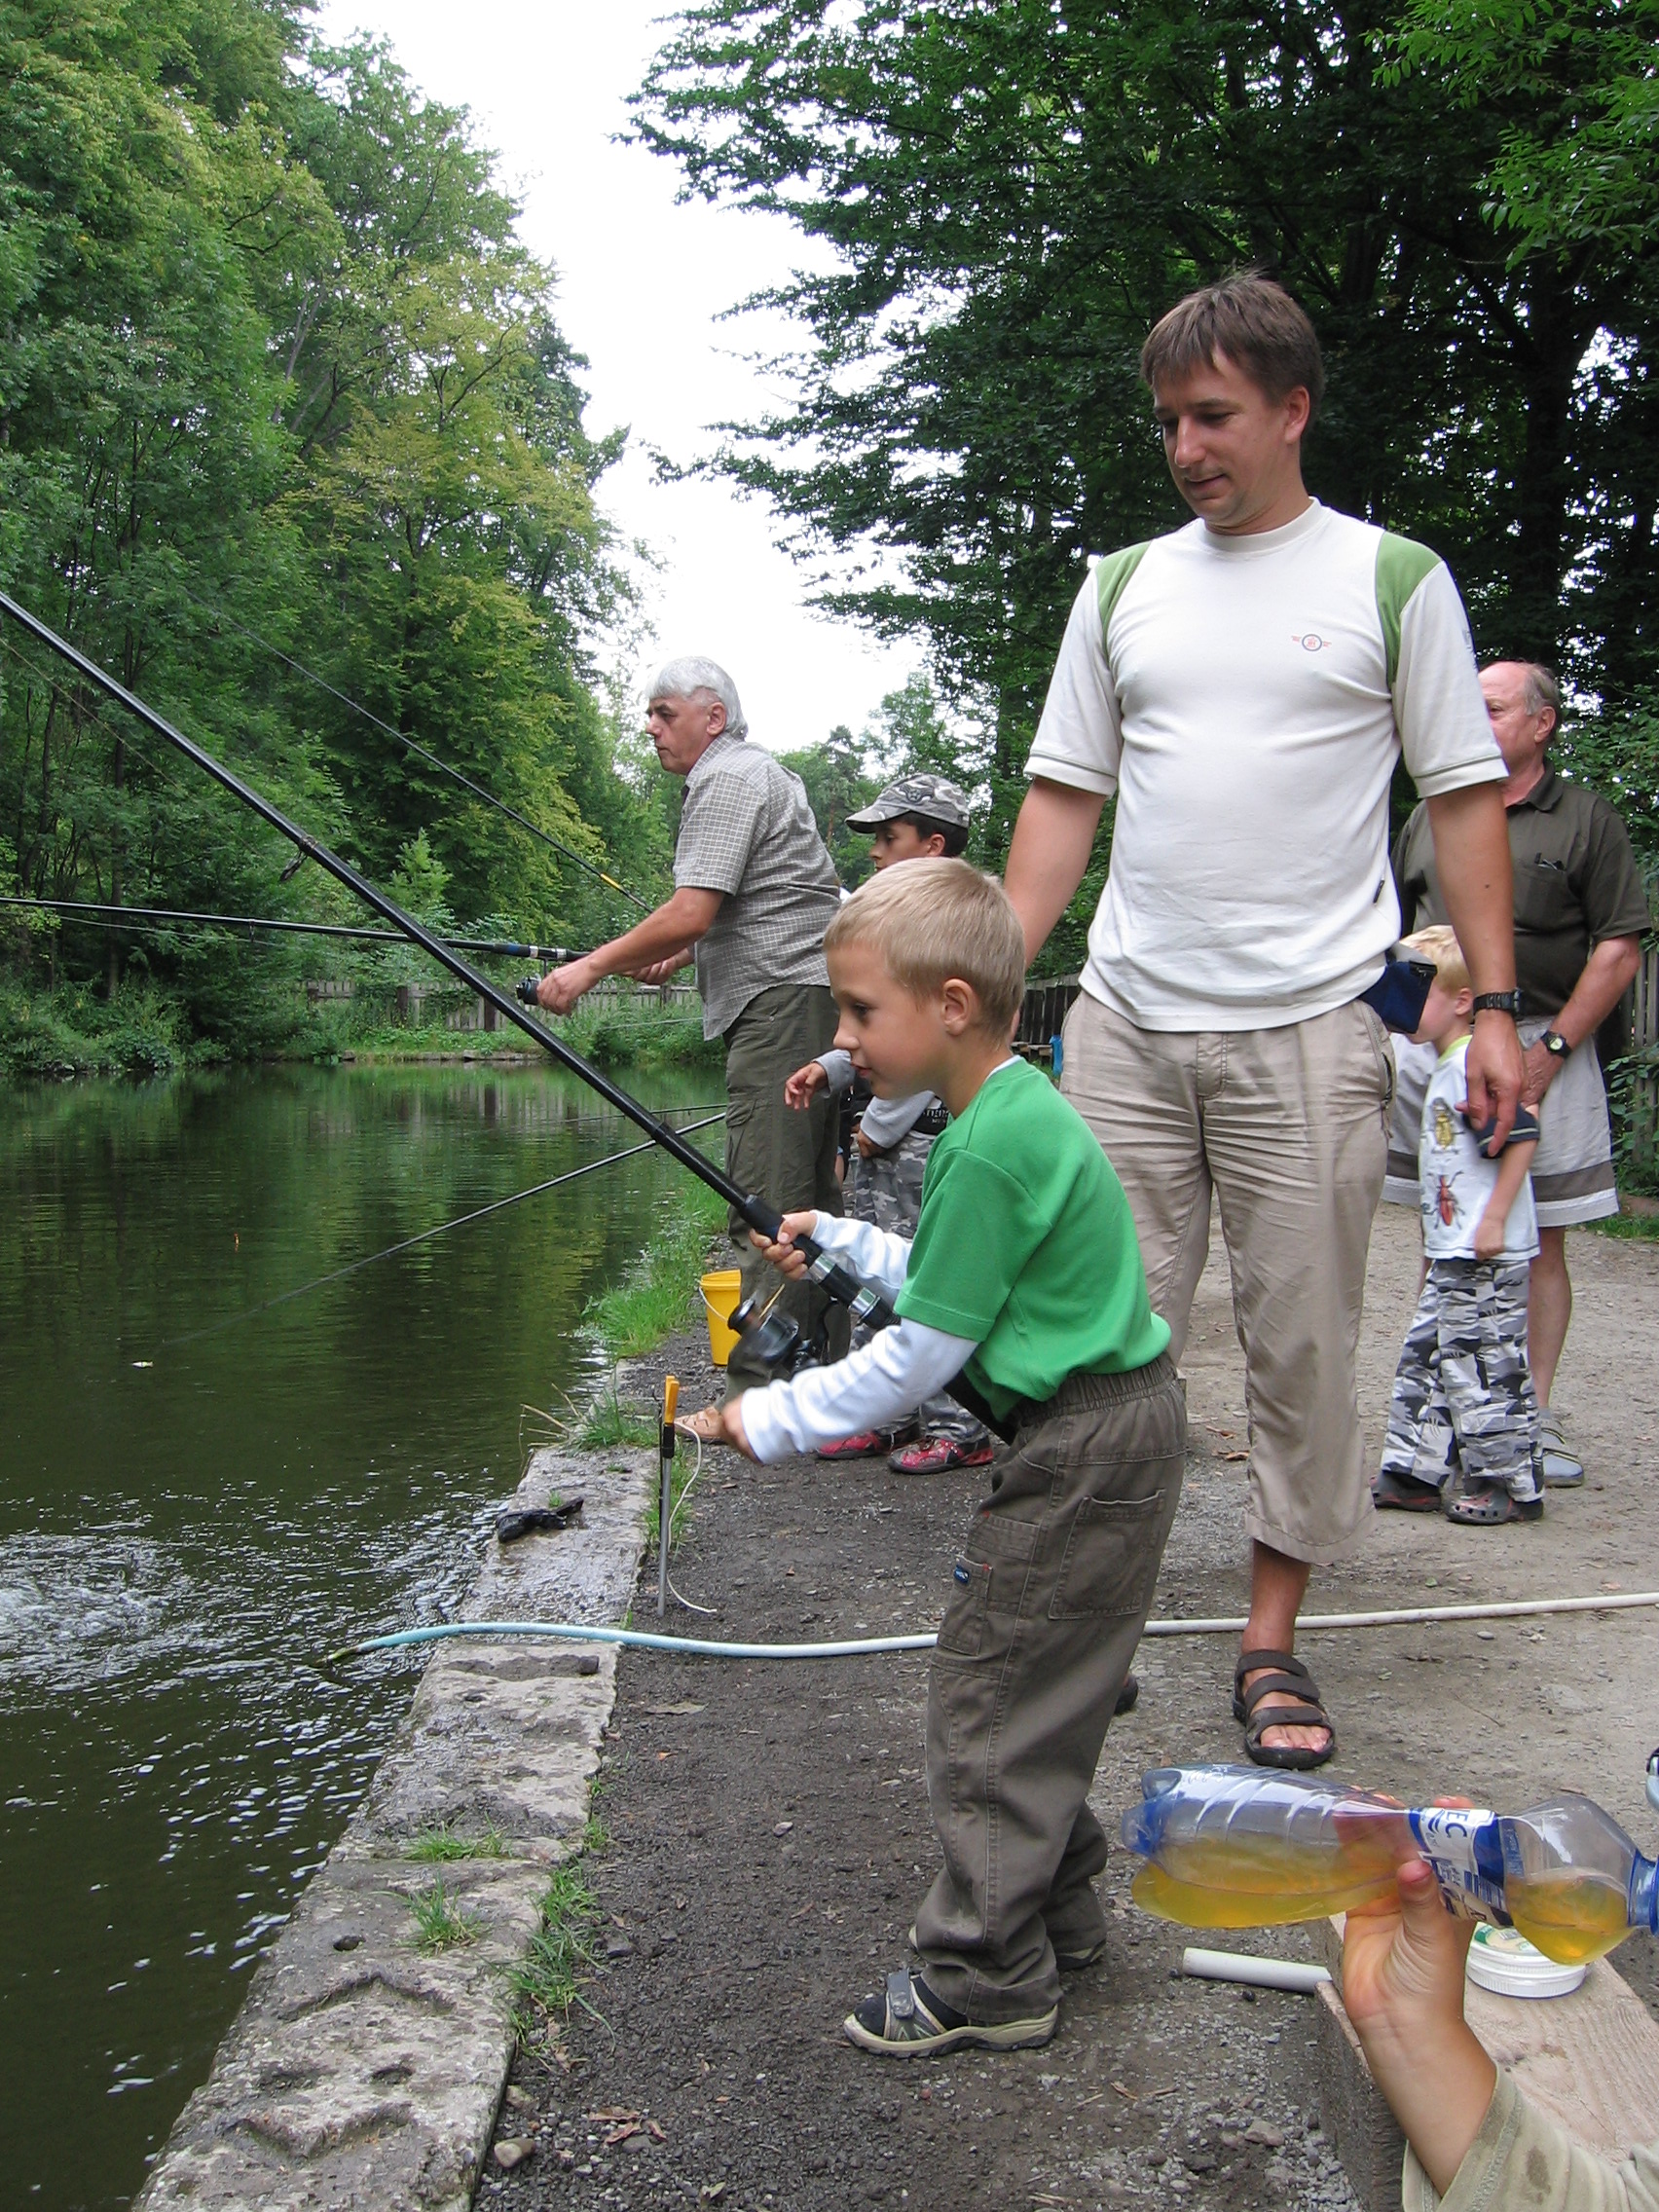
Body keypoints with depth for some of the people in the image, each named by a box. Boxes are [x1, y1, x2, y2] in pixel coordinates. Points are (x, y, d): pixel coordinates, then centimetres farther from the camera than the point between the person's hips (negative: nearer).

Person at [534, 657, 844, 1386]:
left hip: (783, 998, -11)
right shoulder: (762, 772, 25)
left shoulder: (726, 779, -7)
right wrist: (676, 955, 27)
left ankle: (766, 1379, -14)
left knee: (766, 1202, -13)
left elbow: (692, 913, -16)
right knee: (807, 1194, 11)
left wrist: (593, 966, -9)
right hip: (812, 997, 11)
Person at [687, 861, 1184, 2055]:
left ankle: (986, 1978, 10)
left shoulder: (989, 1148, -23)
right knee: (1040, 1688, 21)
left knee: (987, 1697, -1)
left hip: (1087, 1454, -10)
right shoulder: (1022, 1105, 8)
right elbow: (954, 1279, 20)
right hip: (1110, 1431, 10)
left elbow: (919, 1357, -19)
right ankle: (1058, 1911, 35)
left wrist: (770, 1419, -10)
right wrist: (842, 1241, 18)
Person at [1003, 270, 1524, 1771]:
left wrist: (1494, 1003, -4)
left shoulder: (1393, 578, 5)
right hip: (1123, 1025, 3)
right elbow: (1064, 801, 13)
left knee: (1303, 1342, 3)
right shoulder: (1123, 587, 13)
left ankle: (1273, 1641, 17)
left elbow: (1465, 797, 4)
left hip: (1310, 1027, -2)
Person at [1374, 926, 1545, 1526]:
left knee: (1483, 1369, -4)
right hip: (1452, 1256, 11)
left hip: (1487, 1259, -11)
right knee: (1425, 1359, 14)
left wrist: (1494, 1220, -24)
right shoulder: (1445, 1067, 17)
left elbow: (1522, 1136, -23)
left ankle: (1510, 1484, 6)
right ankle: (1417, 1475, 21)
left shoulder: (1475, 1061, -16)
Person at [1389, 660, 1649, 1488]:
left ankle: (1533, 1418, 7)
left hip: (1543, 1047, -3)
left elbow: (1620, 950, -2)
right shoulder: (1430, 820, 14)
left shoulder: (1586, 820, 3)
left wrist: (1551, 1047, -9)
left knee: (1538, 1240, 1)